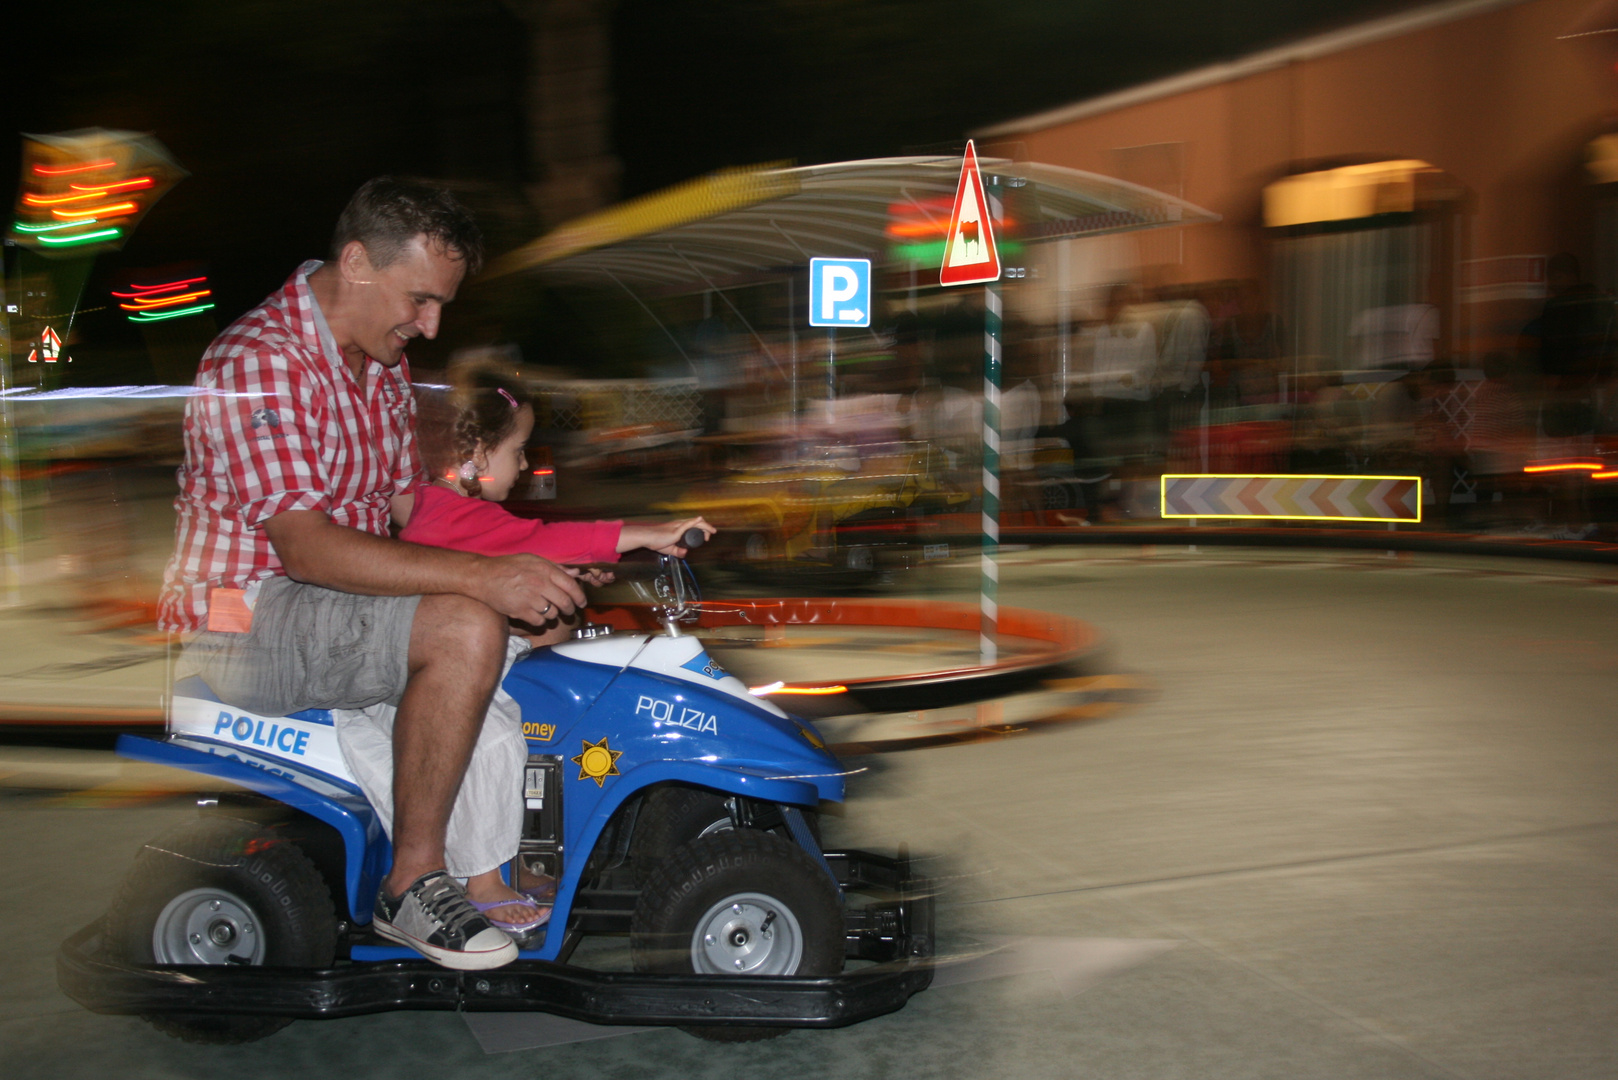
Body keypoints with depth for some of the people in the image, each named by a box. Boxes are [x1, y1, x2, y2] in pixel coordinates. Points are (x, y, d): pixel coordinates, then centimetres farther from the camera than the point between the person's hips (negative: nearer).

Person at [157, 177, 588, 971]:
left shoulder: (383, 365, 12)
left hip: (333, 606, 10)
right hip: (244, 619, -10)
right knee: (465, 629, -30)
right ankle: (412, 884, -18)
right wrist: (479, 577, -34)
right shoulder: (258, 362, -19)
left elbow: (411, 513, 11)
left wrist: (533, 569, -4)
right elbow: (305, 548, -28)